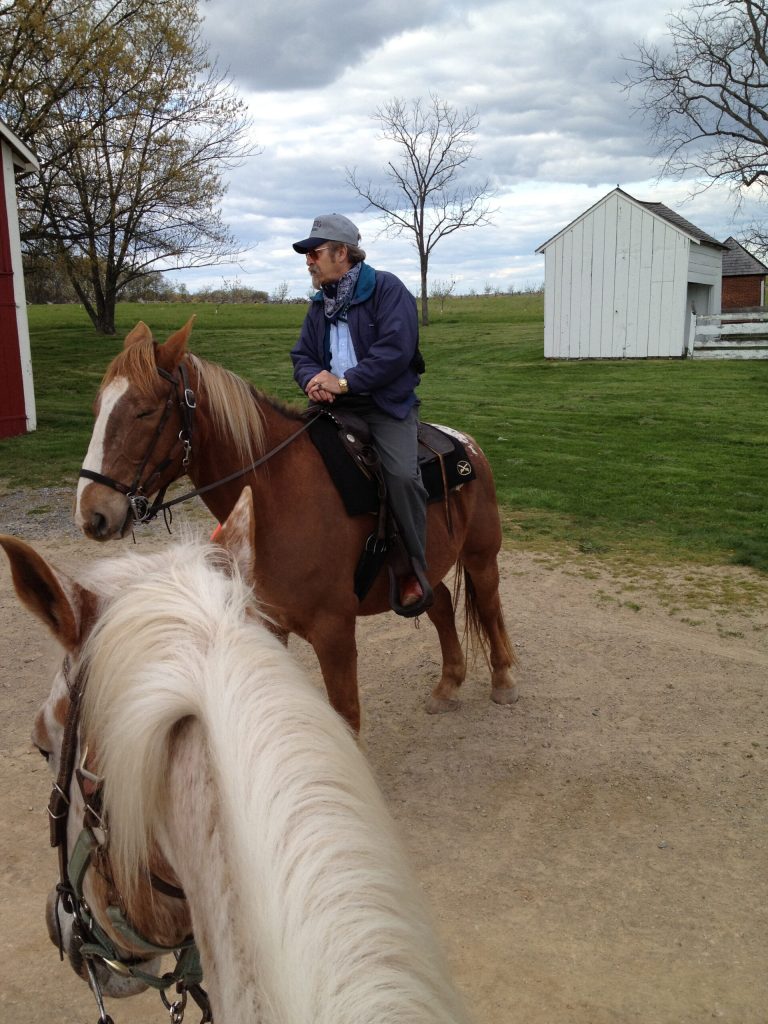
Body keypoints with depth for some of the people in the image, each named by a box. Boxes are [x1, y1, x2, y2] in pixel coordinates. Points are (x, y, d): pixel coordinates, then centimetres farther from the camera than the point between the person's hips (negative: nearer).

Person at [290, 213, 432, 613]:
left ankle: (415, 571, -16)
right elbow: (302, 355, 16)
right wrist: (313, 378, -10)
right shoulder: (319, 305, 18)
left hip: (387, 404, -7)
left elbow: (396, 350, -17)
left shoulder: (387, 288, -4)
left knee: (401, 473, -29)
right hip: (333, 404, 7)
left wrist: (344, 381, -20)